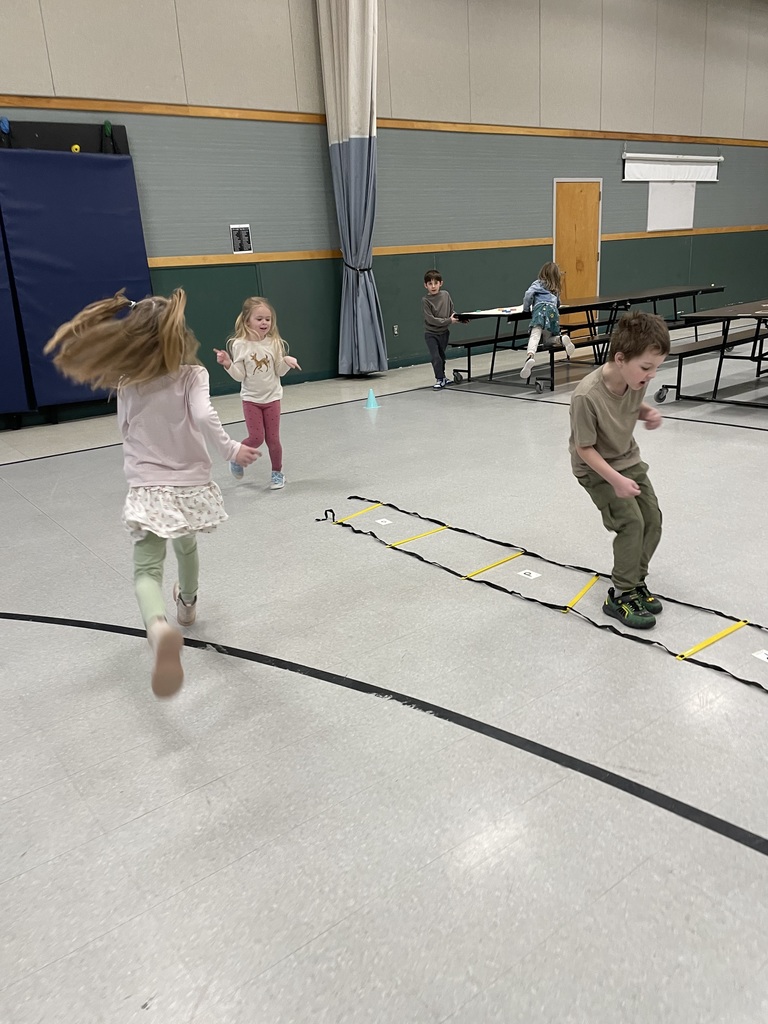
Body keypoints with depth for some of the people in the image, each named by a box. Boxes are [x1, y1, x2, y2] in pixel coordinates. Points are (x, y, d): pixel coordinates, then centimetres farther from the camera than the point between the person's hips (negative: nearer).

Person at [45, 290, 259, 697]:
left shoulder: (127, 382, -5)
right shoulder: (192, 375, -12)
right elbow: (203, 416, -27)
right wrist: (230, 449, -16)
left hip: (150, 492, -1)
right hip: (193, 488, 2)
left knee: (146, 571, -6)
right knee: (186, 547, 31)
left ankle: (160, 628, -40)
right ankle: (187, 603, 59)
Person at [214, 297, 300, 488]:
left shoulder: (274, 343, -5)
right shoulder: (240, 345, -11)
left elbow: (280, 371, 0)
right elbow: (239, 375, -10)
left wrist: (287, 362, -20)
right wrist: (228, 364, -27)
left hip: (272, 397, 2)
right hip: (251, 398, -2)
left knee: (273, 438, 4)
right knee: (256, 437, -8)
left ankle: (277, 472, 24)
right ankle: (237, 458, 22)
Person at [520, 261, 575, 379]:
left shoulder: (538, 283, 20)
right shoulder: (556, 289, 34)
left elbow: (529, 294, 4)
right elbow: (558, 304, 37)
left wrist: (526, 309, 15)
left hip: (540, 308, -4)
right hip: (553, 310, 4)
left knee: (535, 335, -24)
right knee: (547, 338, 19)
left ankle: (530, 356, -51)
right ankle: (561, 339, -13)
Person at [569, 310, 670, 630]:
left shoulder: (636, 379, -15)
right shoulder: (587, 397, -34)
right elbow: (585, 449, -24)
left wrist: (647, 412, -12)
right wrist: (616, 480, -26)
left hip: (628, 459, 7)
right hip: (596, 469, -7)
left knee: (652, 519, 5)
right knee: (631, 522, -13)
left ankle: (636, 580, 24)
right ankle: (621, 595, 2)